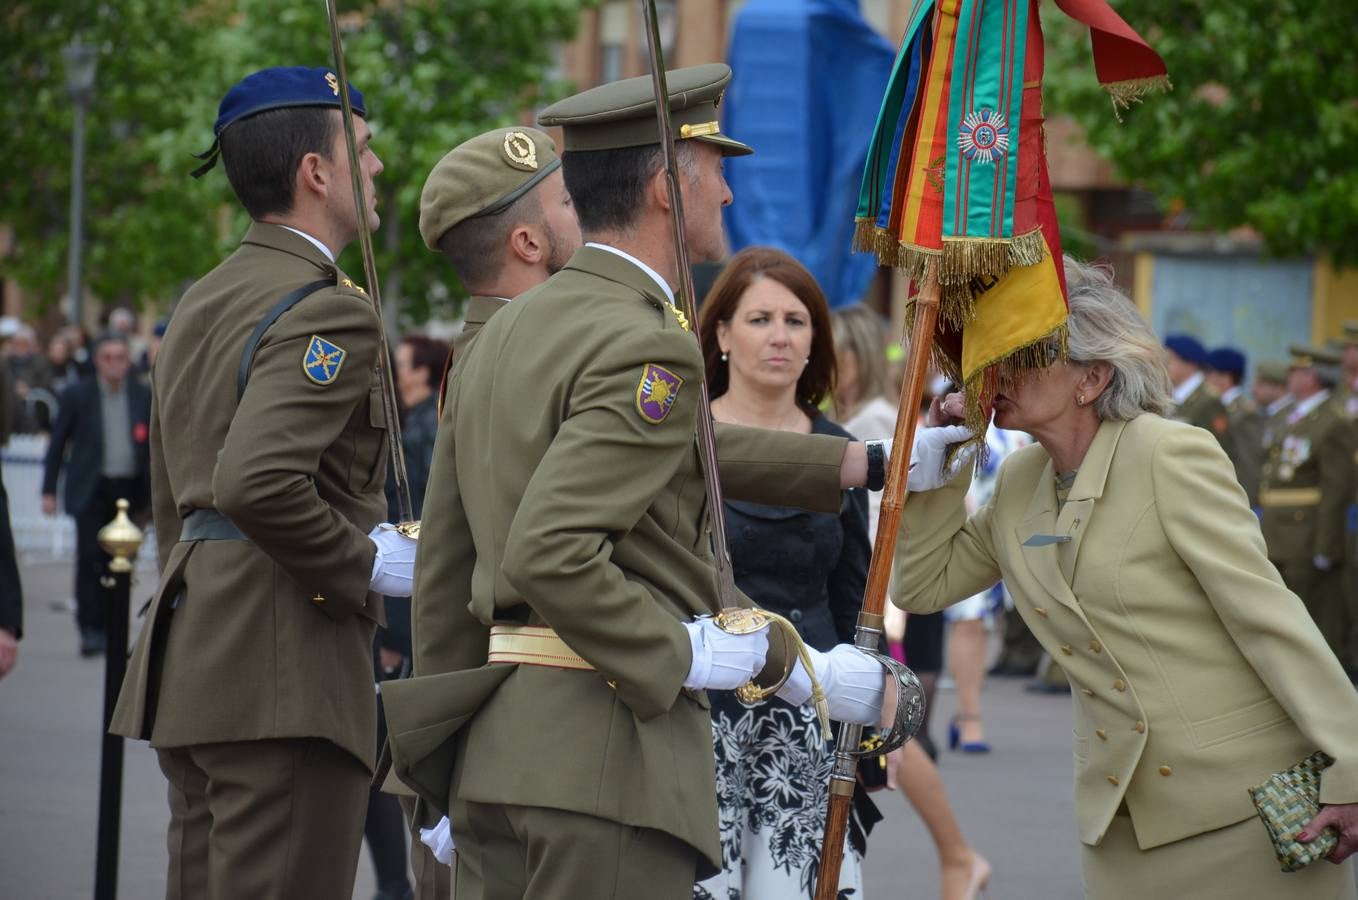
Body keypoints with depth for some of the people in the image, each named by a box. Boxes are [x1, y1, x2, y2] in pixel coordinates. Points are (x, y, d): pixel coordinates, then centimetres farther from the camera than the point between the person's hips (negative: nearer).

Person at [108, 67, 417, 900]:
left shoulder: (202, 303, 18)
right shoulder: (329, 311, -13)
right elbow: (259, 482, -26)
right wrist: (367, 565, -13)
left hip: (195, 651, 10)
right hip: (287, 673, -10)